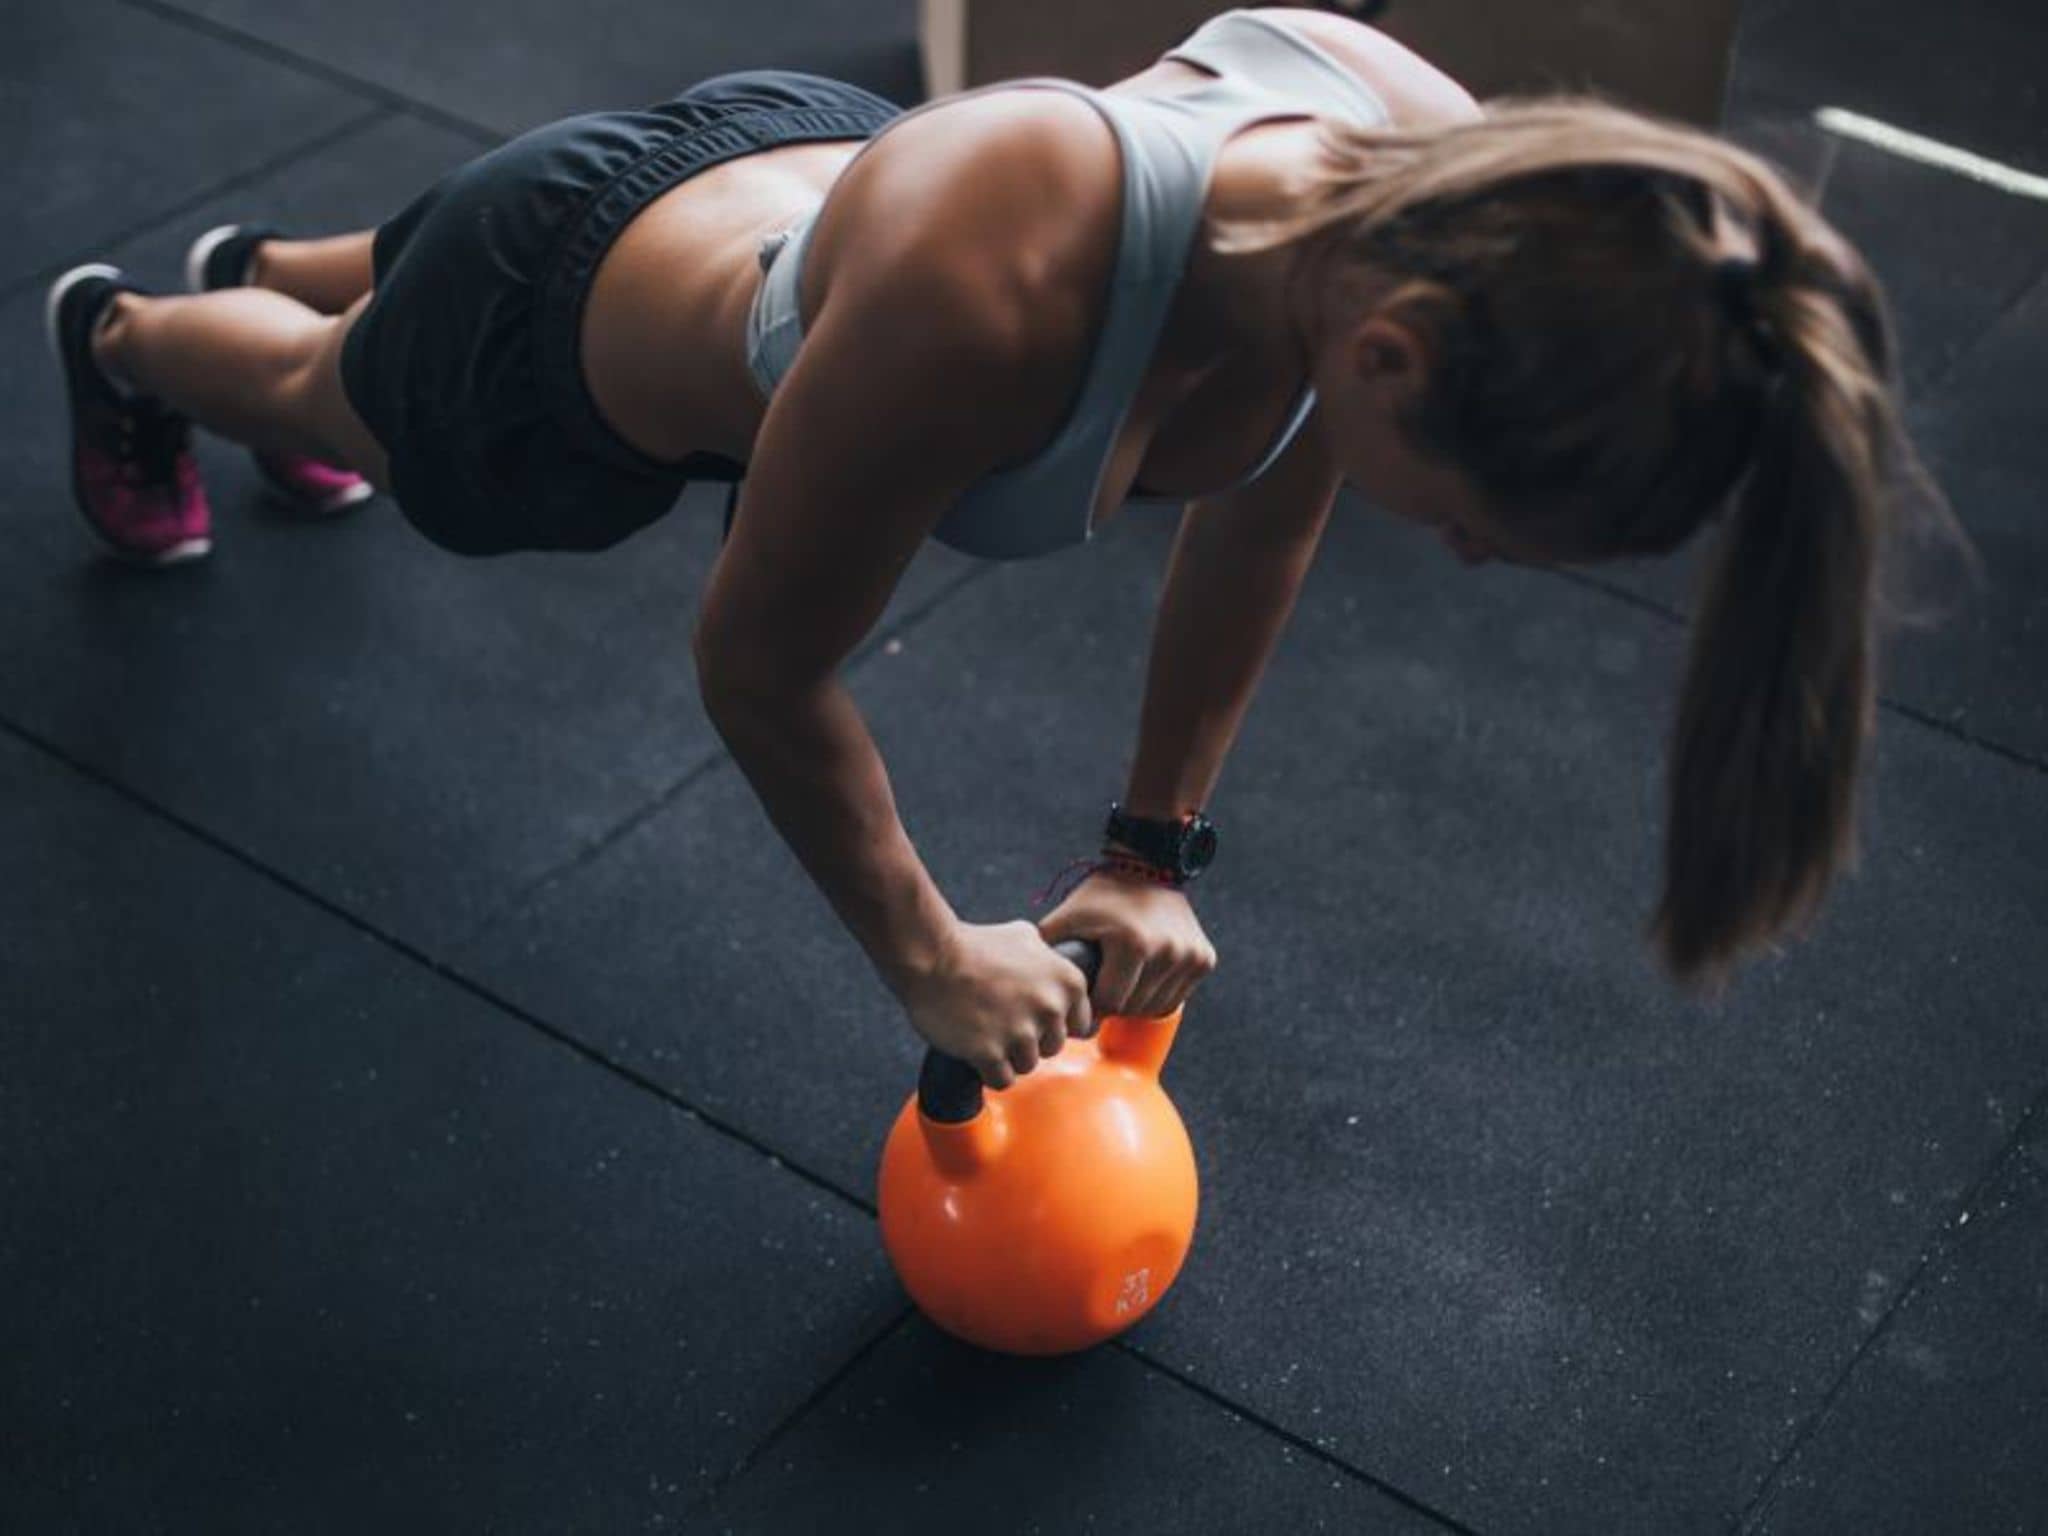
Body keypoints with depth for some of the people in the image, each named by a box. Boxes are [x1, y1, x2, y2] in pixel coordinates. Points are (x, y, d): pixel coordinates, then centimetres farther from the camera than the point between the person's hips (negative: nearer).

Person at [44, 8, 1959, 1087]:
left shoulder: (1438, 179, -33)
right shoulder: (992, 289, -52)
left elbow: (1259, 506, -11)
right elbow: (758, 659, -33)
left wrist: (1153, 853, -5)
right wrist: (931, 962, -18)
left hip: (799, 163, 5)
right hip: (565, 338, -5)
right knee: (325, 395, 35)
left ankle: (269, 260, 77)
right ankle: (119, 333, 71)